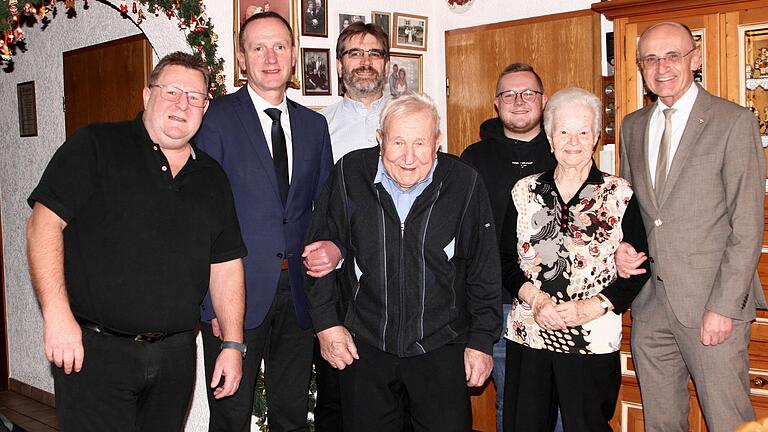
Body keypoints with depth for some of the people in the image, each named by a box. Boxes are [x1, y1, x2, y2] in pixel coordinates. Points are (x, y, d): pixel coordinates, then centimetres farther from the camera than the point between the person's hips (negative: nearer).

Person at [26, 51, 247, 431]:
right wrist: (57, 314, -18)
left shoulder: (212, 177, 12)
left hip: (176, 354, 5)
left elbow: (226, 264, 13)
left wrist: (233, 345, 7)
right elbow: (44, 223, -10)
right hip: (93, 349, -4)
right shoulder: (95, 146, -3)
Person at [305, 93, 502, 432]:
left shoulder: (465, 185, -8)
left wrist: (482, 340, 1)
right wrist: (326, 322, -1)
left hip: (441, 349, 0)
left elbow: (484, 272, 0)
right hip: (363, 345, 1)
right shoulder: (350, 175, -8)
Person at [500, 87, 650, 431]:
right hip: (527, 336, 2)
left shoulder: (620, 195, 0)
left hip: (593, 340, -2)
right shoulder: (524, 192, 7)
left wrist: (592, 307, -13)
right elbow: (506, 261, 7)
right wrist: (536, 299, -10)